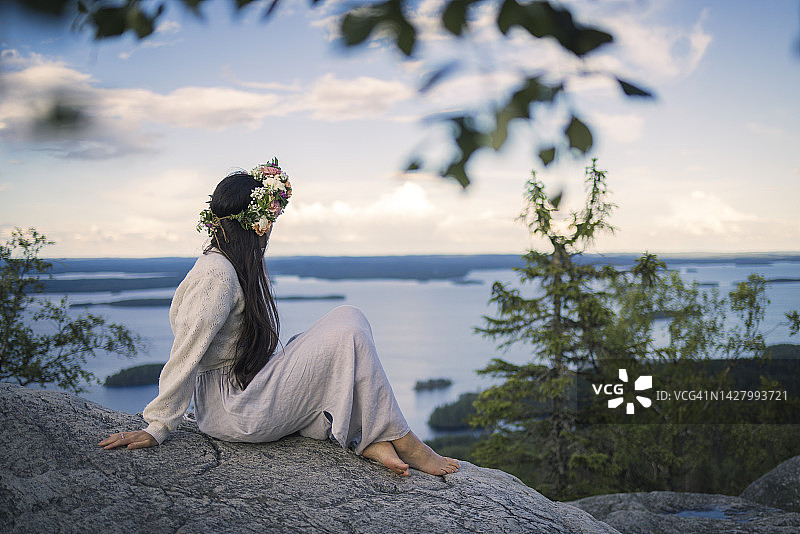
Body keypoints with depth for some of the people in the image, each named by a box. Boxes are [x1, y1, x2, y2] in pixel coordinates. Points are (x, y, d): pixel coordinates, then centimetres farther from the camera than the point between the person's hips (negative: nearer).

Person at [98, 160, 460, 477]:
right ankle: (401, 441, -5)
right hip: (235, 412, -10)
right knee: (349, 326, -13)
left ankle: (369, 441, -8)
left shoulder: (246, 268, 13)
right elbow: (185, 357, -18)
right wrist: (157, 429, -16)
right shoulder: (216, 274, -18)